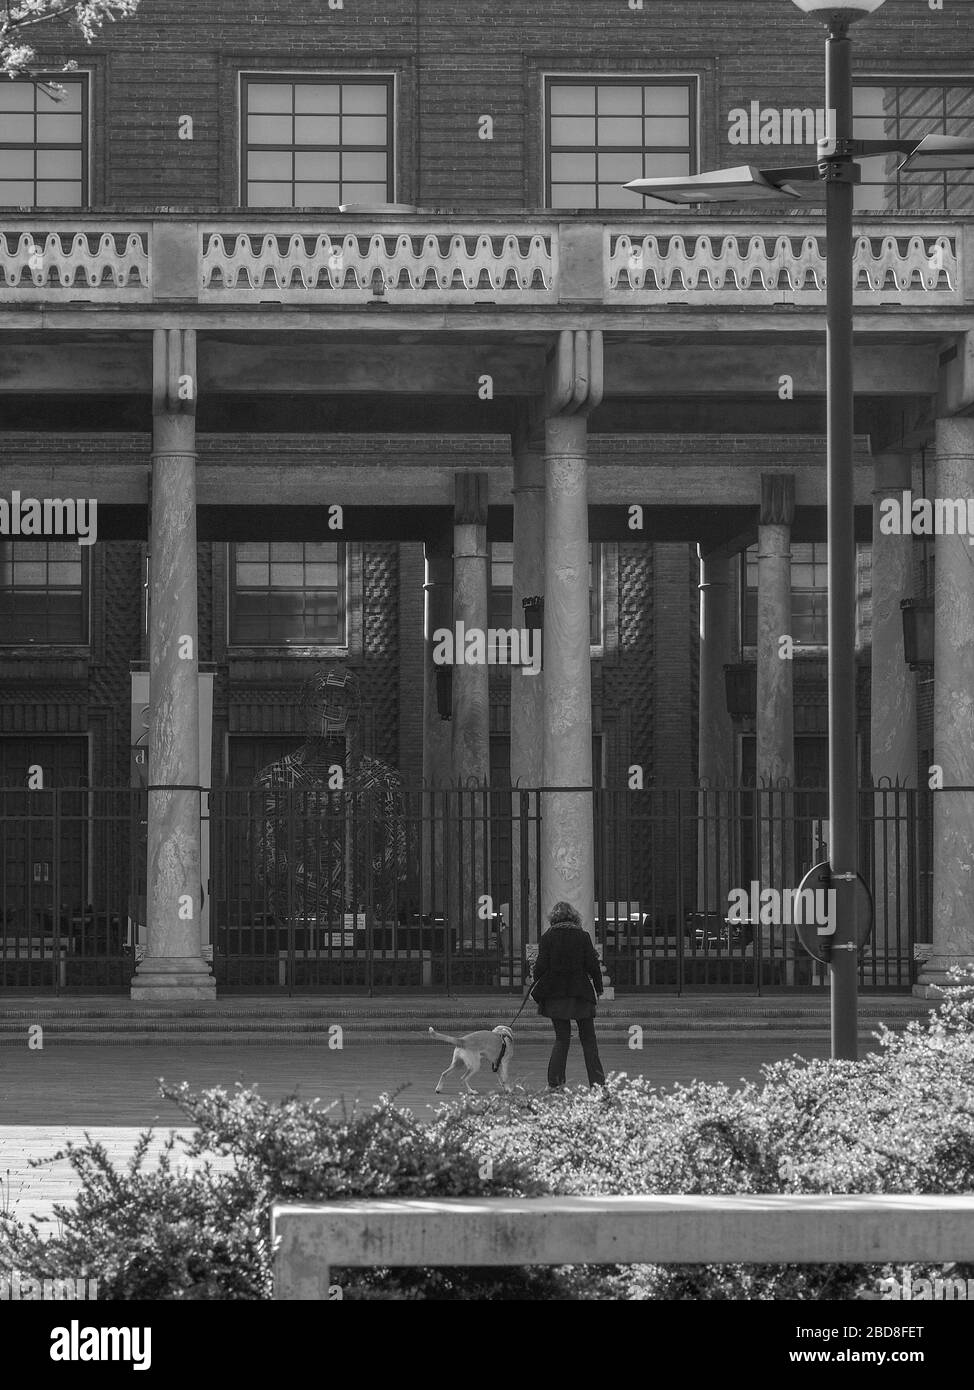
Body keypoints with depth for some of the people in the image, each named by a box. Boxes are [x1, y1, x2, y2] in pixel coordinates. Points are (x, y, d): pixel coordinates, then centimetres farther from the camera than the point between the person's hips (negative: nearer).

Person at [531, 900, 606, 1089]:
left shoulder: (548, 937, -3)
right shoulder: (583, 936, -2)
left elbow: (541, 967, -6)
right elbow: (593, 965, -3)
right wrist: (598, 988, 8)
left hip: (555, 995, 1)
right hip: (581, 994, -1)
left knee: (562, 1038, 10)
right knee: (588, 1038, 7)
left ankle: (554, 1082, 3)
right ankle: (597, 1082, 2)